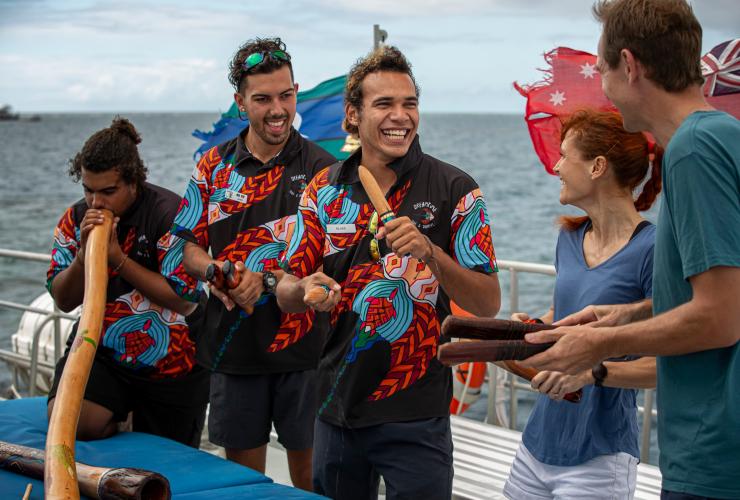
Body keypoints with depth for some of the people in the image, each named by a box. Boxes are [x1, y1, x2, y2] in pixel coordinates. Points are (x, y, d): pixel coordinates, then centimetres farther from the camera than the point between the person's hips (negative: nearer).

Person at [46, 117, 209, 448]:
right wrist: (85, 253, -19)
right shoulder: (75, 220, -1)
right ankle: (111, 420, 5)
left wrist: (117, 258, -25)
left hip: (170, 364, -3)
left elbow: (184, 299, -21)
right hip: (99, 350, 3)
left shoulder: (169, 213, -17)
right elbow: (63, 301, 0)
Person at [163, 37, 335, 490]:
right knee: (242, 460, 12)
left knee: (307, 462, 8)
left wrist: (266, 281, -22)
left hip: (300, 345, -2)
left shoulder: (321, 168, -4)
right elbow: (189, 244, 7)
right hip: (233, 344, 2)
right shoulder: (214, 166, 5)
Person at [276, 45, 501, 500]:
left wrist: (428, 251, -24)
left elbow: (488, 304, -9)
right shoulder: (325, 190, 3)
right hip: (337, 407, 4)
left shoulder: (455, 190, -8)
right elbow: (287, 292, 6)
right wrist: (307, 290, -18)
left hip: (417, 415, -4)